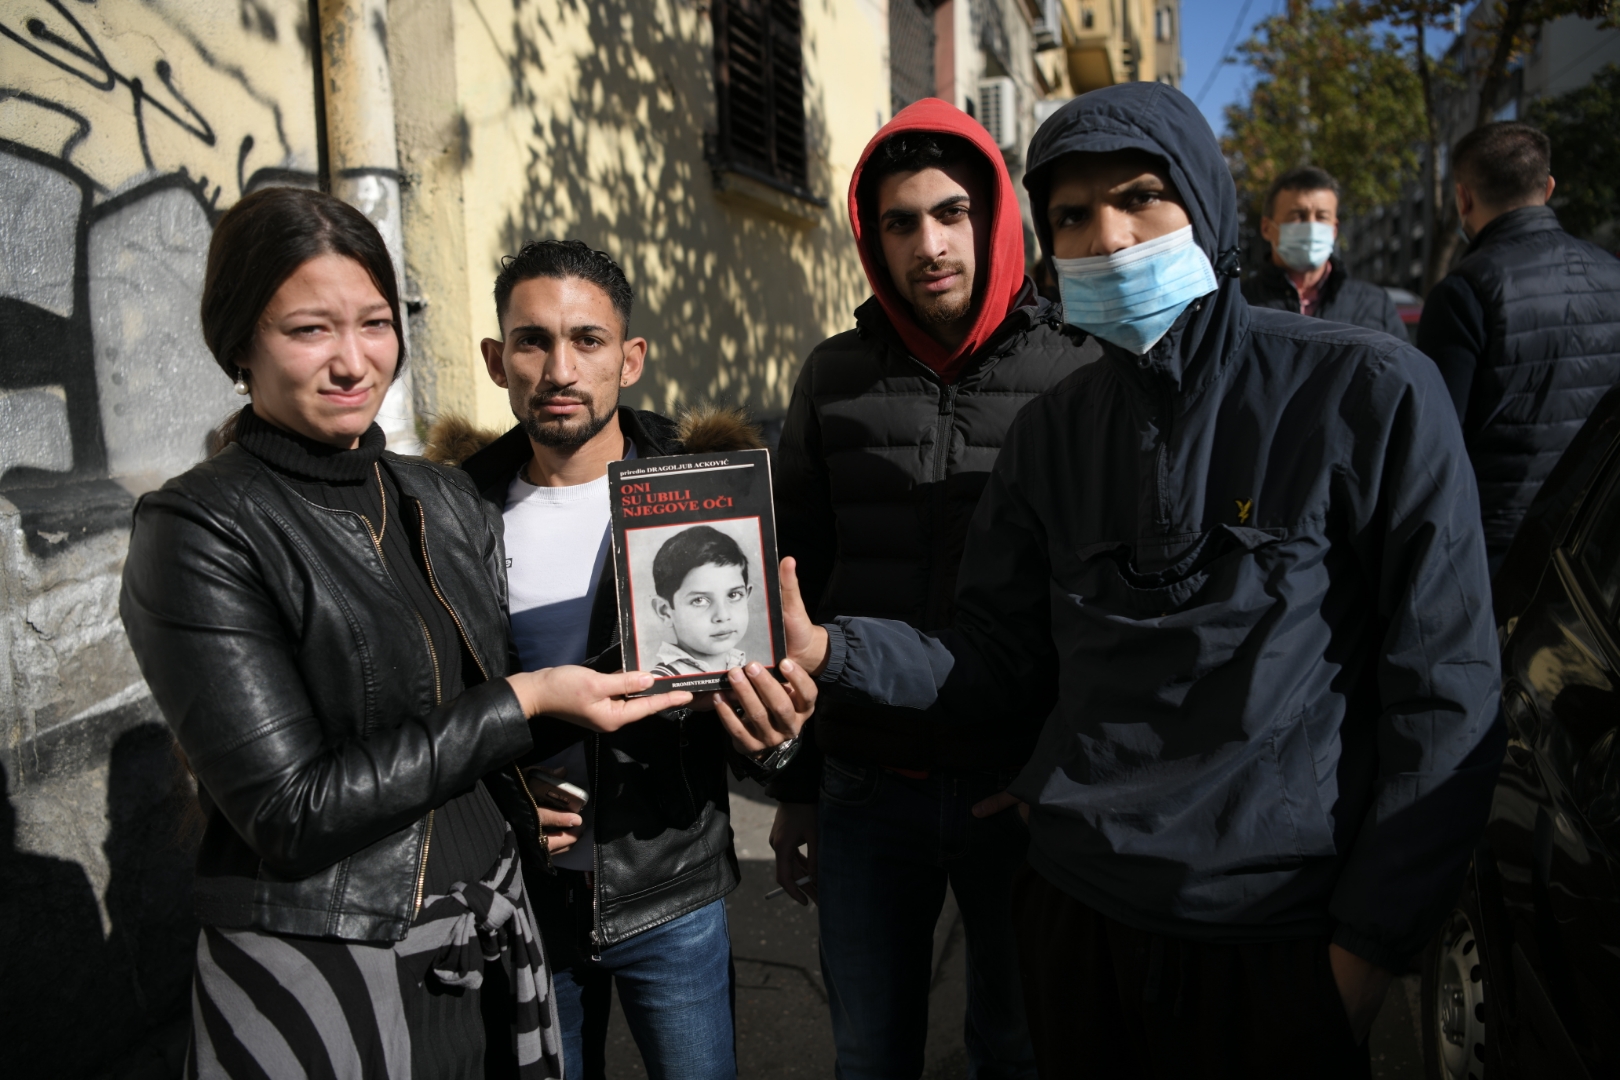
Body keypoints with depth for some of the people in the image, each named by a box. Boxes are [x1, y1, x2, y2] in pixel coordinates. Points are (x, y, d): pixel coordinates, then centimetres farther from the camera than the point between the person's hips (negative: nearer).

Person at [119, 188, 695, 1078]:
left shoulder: (445, 499, 3)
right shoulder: (197, 531, -15)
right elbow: (291, 811, -19)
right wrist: (524, 701, -20)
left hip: (488, 939, 6)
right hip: (321, 982, -5)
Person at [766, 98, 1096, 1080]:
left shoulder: (1078, 372, -4)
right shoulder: (837, 378, 2)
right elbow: (797, 585, 5)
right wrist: (794, 787, 6)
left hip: (1030, 787, -1)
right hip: (867, 791, 2)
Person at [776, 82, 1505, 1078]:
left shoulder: (1369, 395, -9)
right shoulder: (1053, 430, 4)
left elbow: (1444, 688, -9)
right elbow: (1003, 660, 3)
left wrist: (1372, 939, -9)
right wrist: (830, 649, -13)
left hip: (1276, 937, -4)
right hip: (1075, 913, 4)